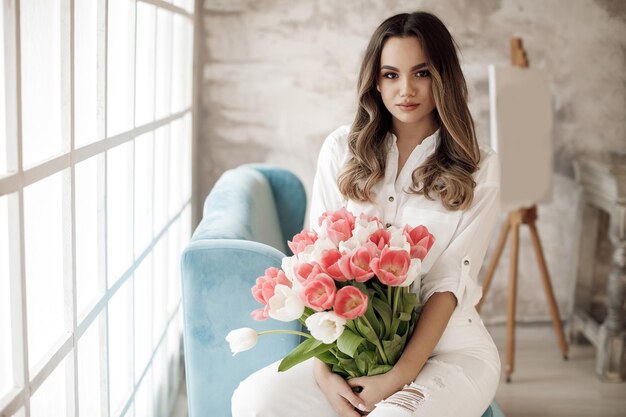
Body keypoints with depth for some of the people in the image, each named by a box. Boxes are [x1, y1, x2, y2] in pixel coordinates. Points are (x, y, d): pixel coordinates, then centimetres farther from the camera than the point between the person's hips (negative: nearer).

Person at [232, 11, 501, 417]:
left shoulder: (478, 167, -1)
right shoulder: (342, 150, 4)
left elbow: (451, 281, -8)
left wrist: (400, 376, -18)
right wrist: (323, 370, -12)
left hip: (448, 346, -2)